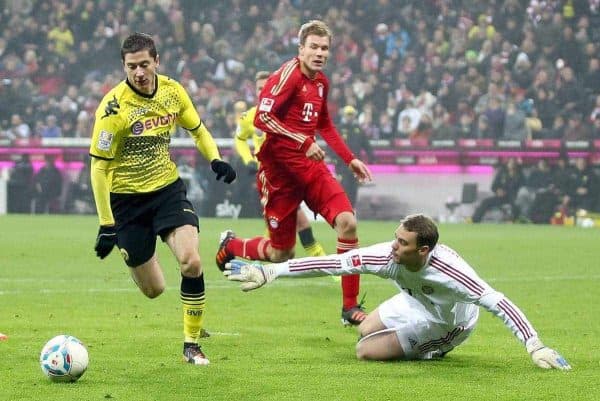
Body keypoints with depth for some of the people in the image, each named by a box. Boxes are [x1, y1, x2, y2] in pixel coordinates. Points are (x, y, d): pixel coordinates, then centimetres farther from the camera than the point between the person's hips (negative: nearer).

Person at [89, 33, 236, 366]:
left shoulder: (173, 91, -5)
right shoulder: (113, 107, -19)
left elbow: (196, 129, 14)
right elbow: (98, 166, -15)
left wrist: (215, 160, -7)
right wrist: (106, 224, -16)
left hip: (167, 188, 3)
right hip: (127, 198, -3)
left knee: (191, 262, -21)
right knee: (154, 290, 3)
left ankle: (191, 344, -4)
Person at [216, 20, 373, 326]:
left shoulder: (321, 82, 12)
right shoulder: (288, 75, -13)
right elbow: (262, 117, -23)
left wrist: (350, 159, 23)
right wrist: (304, 143, -26)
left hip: (310, 166, 6)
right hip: (279, 169, -6)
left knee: (347, 221, -16)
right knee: (281, 254, 2)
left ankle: (350, 307, -9)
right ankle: (231, 246, 36)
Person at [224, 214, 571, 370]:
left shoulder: (449, 271, -45)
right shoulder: (388, 256, -31)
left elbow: (499, 303, -45)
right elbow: (331, 263, -32)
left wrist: (535, 346, -54)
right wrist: (269, 272, -35)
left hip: (448, 320, -6)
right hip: (418, 300, 6)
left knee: (367, 351, -11)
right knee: (365, 331, 19)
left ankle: (433, 352, 11)